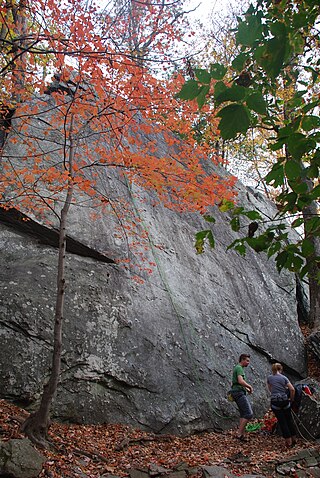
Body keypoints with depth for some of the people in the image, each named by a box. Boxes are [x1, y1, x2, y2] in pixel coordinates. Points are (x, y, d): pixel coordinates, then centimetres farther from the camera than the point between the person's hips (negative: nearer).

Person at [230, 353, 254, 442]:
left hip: (239, 393, 11)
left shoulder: (237, 368, 21)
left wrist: (247, 389, 16)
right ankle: (239, 433, -11)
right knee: (249, 413, -12)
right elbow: (241, 381, -25)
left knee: (243, 414, 12)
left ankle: (242, 435, 13)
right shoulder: (239, 368, -11)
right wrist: (250, 386, -10)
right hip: (239, 393, -11)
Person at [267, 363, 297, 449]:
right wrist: (291, 399, 6)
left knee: (282, 421, 8)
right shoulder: (284, 378, 1)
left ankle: (288, 441, 9)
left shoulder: (269, 378, 6)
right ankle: (294, 438, 24)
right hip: (285, 401, 0)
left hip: (274, 402, 0)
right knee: (289, 420, 17)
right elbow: (292, 389, -6)